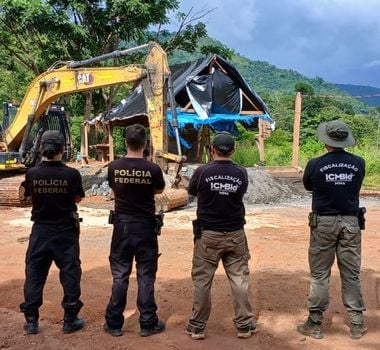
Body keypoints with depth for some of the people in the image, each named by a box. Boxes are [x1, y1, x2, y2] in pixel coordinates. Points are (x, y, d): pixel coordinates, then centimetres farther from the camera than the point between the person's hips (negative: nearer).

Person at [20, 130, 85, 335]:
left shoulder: (32, 174, -9)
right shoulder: (71, 174, -14)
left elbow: (28, 195, 8)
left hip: (40, 230, 2)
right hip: (66, 231, -1)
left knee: (34, 273, 13)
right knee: (70, 272, 10)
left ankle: (31, 320, 19)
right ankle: (70, 319, 17)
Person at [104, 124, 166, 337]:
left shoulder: (114, 167, -5)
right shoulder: (153, 169, -11)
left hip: (122, 225, 2)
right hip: (145, 227, -2)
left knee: (120, 275, 11)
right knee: (146, 276, 7)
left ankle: (114, 323, 19)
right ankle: (148, 323, 15)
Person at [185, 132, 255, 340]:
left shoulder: (202, 172, -11)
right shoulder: (241, 173, -4)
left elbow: (192, 191, 7)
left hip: (208, 234, -2)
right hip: (235, 234, 2)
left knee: (202, 280, 8)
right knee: (239, 279, 10)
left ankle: (197, 327, 16)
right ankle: (244, 325, 19)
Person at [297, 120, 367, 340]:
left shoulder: (315, 164, -11)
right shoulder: (359, 163, -3)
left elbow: (308, 187, 7)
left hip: (324, 222, -2)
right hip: (351, 222, 2)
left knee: (320, 275, 6)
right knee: (351, 274, 11)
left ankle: (315, 325, 13)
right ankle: (357, 325, 19)